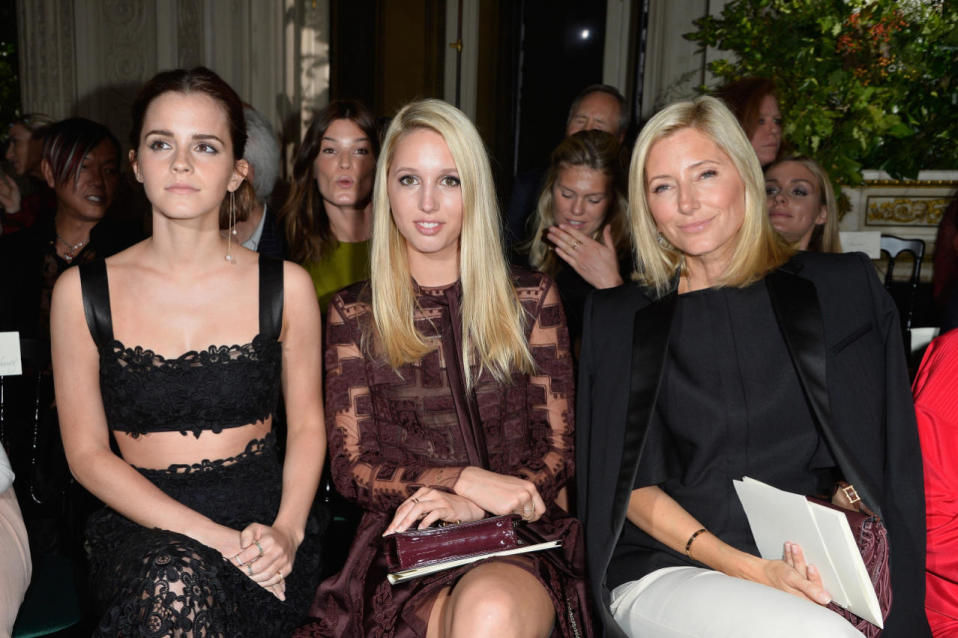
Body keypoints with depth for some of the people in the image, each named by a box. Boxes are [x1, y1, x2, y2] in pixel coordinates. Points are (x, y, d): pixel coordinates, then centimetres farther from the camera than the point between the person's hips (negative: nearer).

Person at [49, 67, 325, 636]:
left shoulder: (286, 285, 2)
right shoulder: (81, 292, 1)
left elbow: (307, 425, 8)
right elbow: (87, 451, 0)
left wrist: (286, 531, -12)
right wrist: (211, 536, -13)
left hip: (265, 520, 0)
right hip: (141, 528, 1)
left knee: (181, 589, -32)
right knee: (174, 581, -34)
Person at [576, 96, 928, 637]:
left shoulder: (845, 288, 8)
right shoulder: (617, 320, 8)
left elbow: (888, 455, 8)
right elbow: (632, 483, 2)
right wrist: (748, 568, -12)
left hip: (811, 574, 2)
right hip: (665, 569, -1)